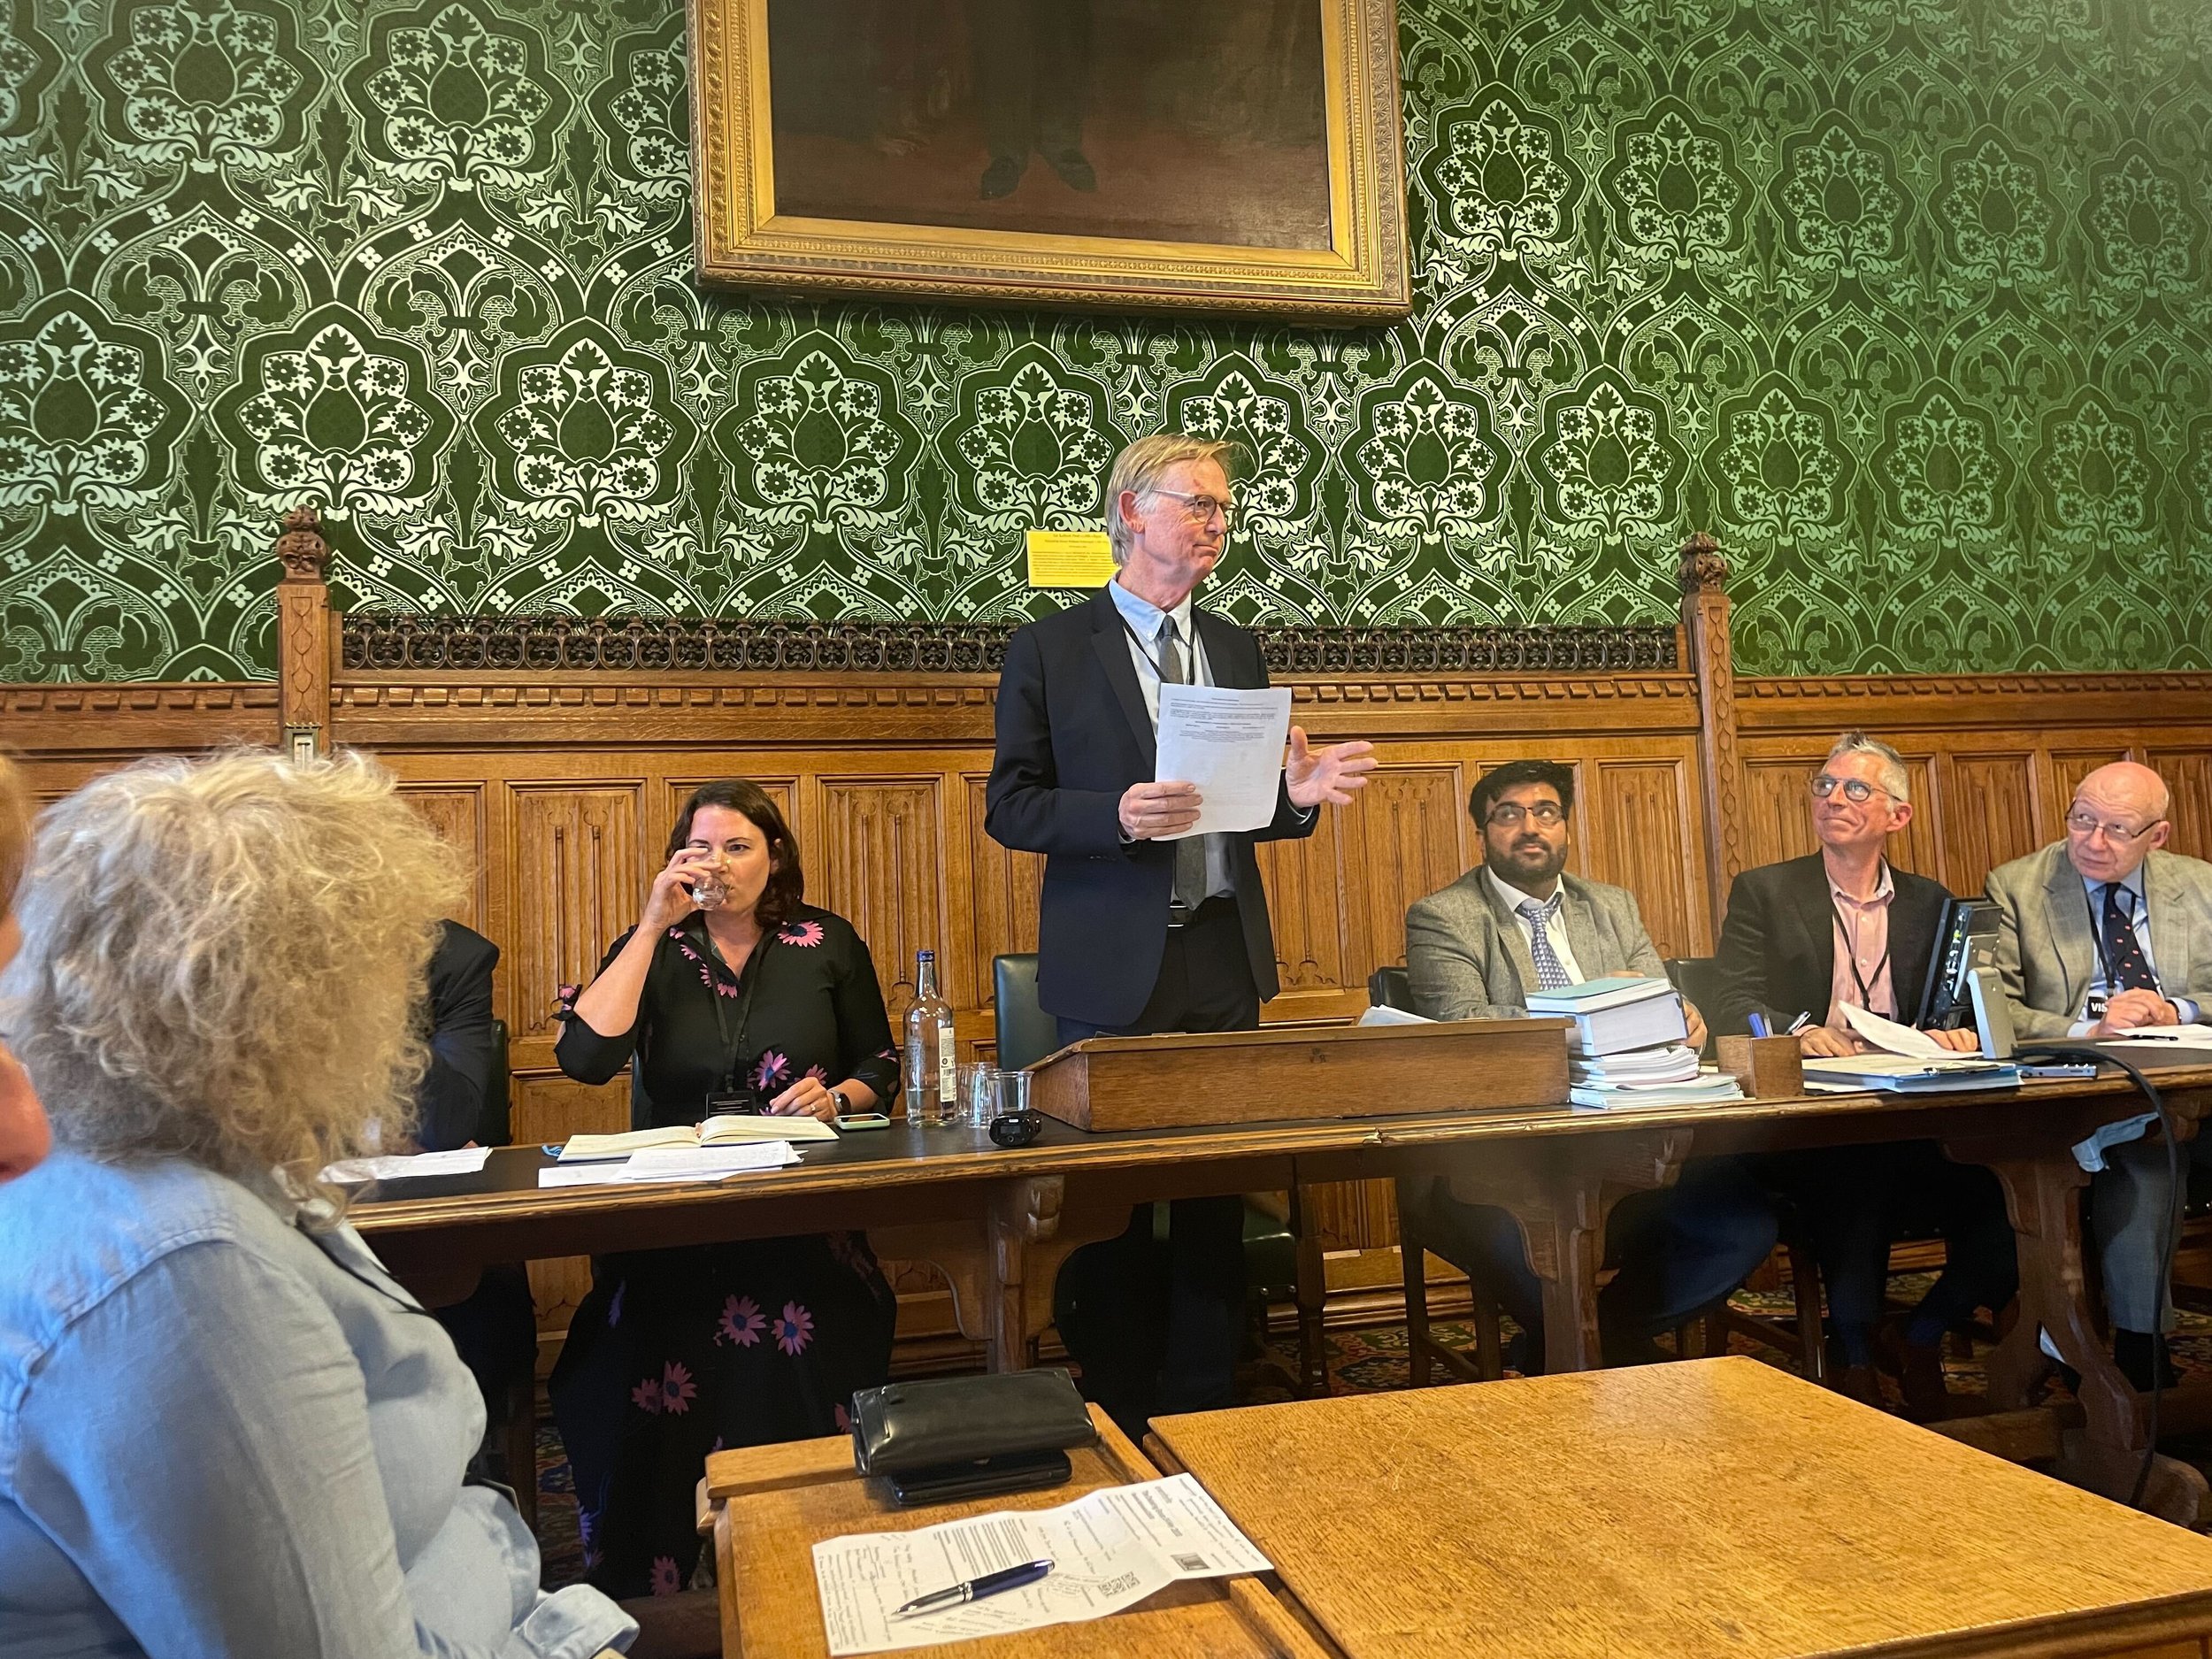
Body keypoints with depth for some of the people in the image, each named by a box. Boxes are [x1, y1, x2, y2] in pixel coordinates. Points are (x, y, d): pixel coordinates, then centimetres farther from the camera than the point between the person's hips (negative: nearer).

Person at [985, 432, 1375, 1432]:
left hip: (1222, 958, 4)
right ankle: (1114, 1422, 21)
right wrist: (1118, 816, -19)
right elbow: (1010, 808, -2)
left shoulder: (1235, 650, 15)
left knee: (1217, 1203, 8)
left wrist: (1296, 794, -4)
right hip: (1112, 965, -4)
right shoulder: (1051, 649, 0)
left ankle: (1202, 1414, 23)